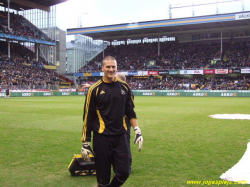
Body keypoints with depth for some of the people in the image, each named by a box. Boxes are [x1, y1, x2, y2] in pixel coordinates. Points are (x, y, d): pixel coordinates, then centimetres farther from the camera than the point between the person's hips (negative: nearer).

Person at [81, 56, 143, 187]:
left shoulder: (124, 87, 6)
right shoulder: (95, 89, -4)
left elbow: (130, 112, 14)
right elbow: (88, 117, -2)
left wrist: (137, 131, 4)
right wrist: (85, 143, -3)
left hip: (121, 137, 3)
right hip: (102, 138, -3)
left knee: (124, 172, 2)